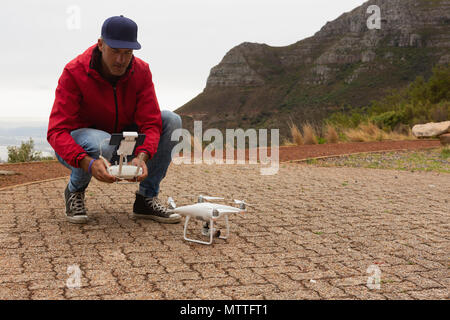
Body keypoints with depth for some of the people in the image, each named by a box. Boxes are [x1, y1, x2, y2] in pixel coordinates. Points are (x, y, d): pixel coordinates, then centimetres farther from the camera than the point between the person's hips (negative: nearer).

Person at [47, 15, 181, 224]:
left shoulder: (141, 72, -12)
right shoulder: (74, 73, -24)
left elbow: (150, 123, -18)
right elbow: (57, 131, -29)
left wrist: (142, 156, -40)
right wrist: (88, 163, -47)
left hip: (121, 142, 4)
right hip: (76, 149, -4)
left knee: (171, 121, -16)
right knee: (102, 144, -41)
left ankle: (146, 199, -9)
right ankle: (74, 191, -6)